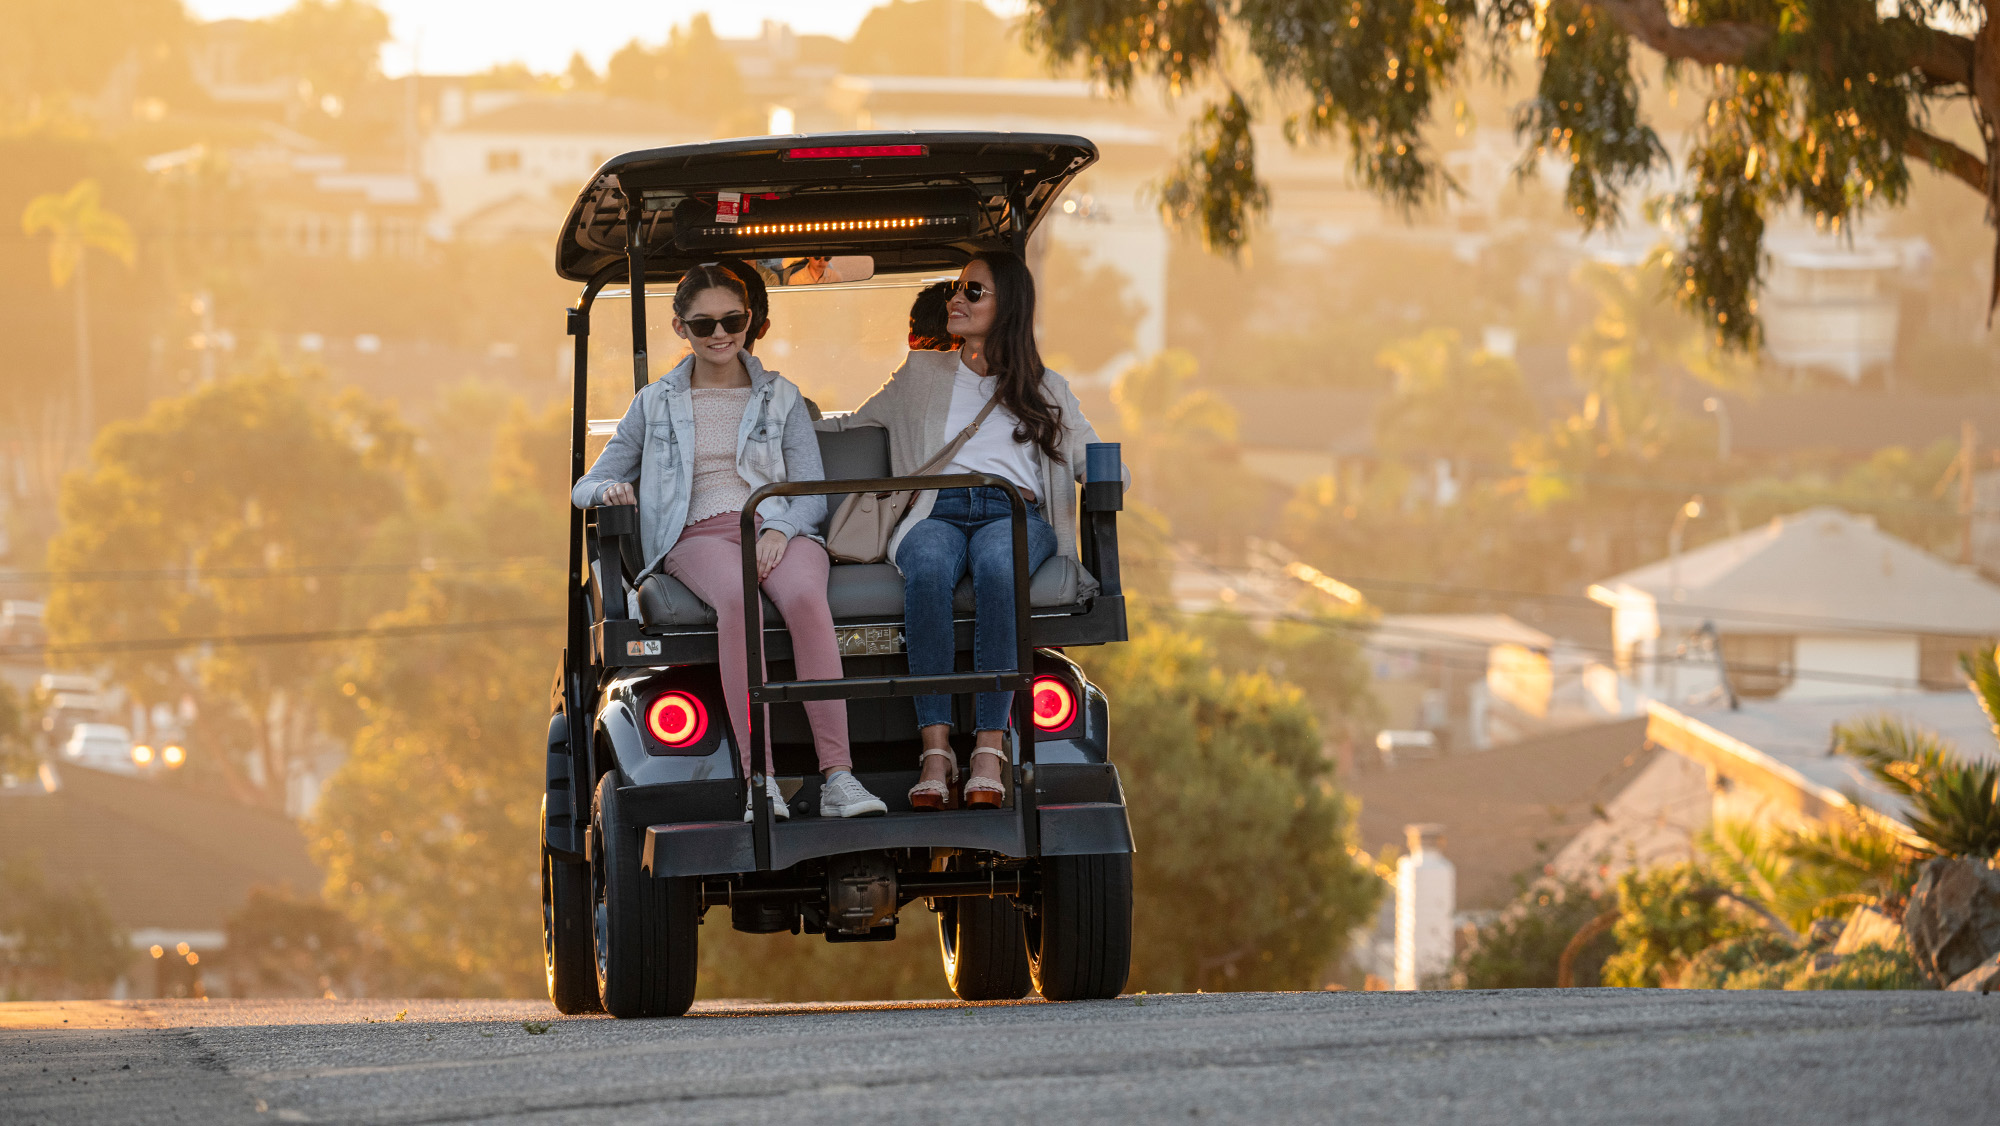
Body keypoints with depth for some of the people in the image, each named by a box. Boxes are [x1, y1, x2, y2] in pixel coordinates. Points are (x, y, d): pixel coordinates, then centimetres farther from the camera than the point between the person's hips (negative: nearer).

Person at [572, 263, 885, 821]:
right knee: (737, 599, -39)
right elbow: (587, 487, 21)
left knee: (804, 597, -37)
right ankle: (759, 781, -48)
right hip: (698, 536, -1)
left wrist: (779, 530, -12)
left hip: (780, 529, 1)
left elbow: (813, 493, 11)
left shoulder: (782, 397, 21)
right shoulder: (654, 404, 21)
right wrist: (610, 490, -5)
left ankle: (837, 776, -47)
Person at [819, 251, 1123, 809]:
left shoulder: (1046, 390, 25)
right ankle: (935, 748, -44)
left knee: (996, 565, -40)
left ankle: (990, 746, -45)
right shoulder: (921, 374, 29)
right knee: (928, 568, -39)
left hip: (1014, 511, -1)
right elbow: (850, 424, 35)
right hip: (937, 510, 1)